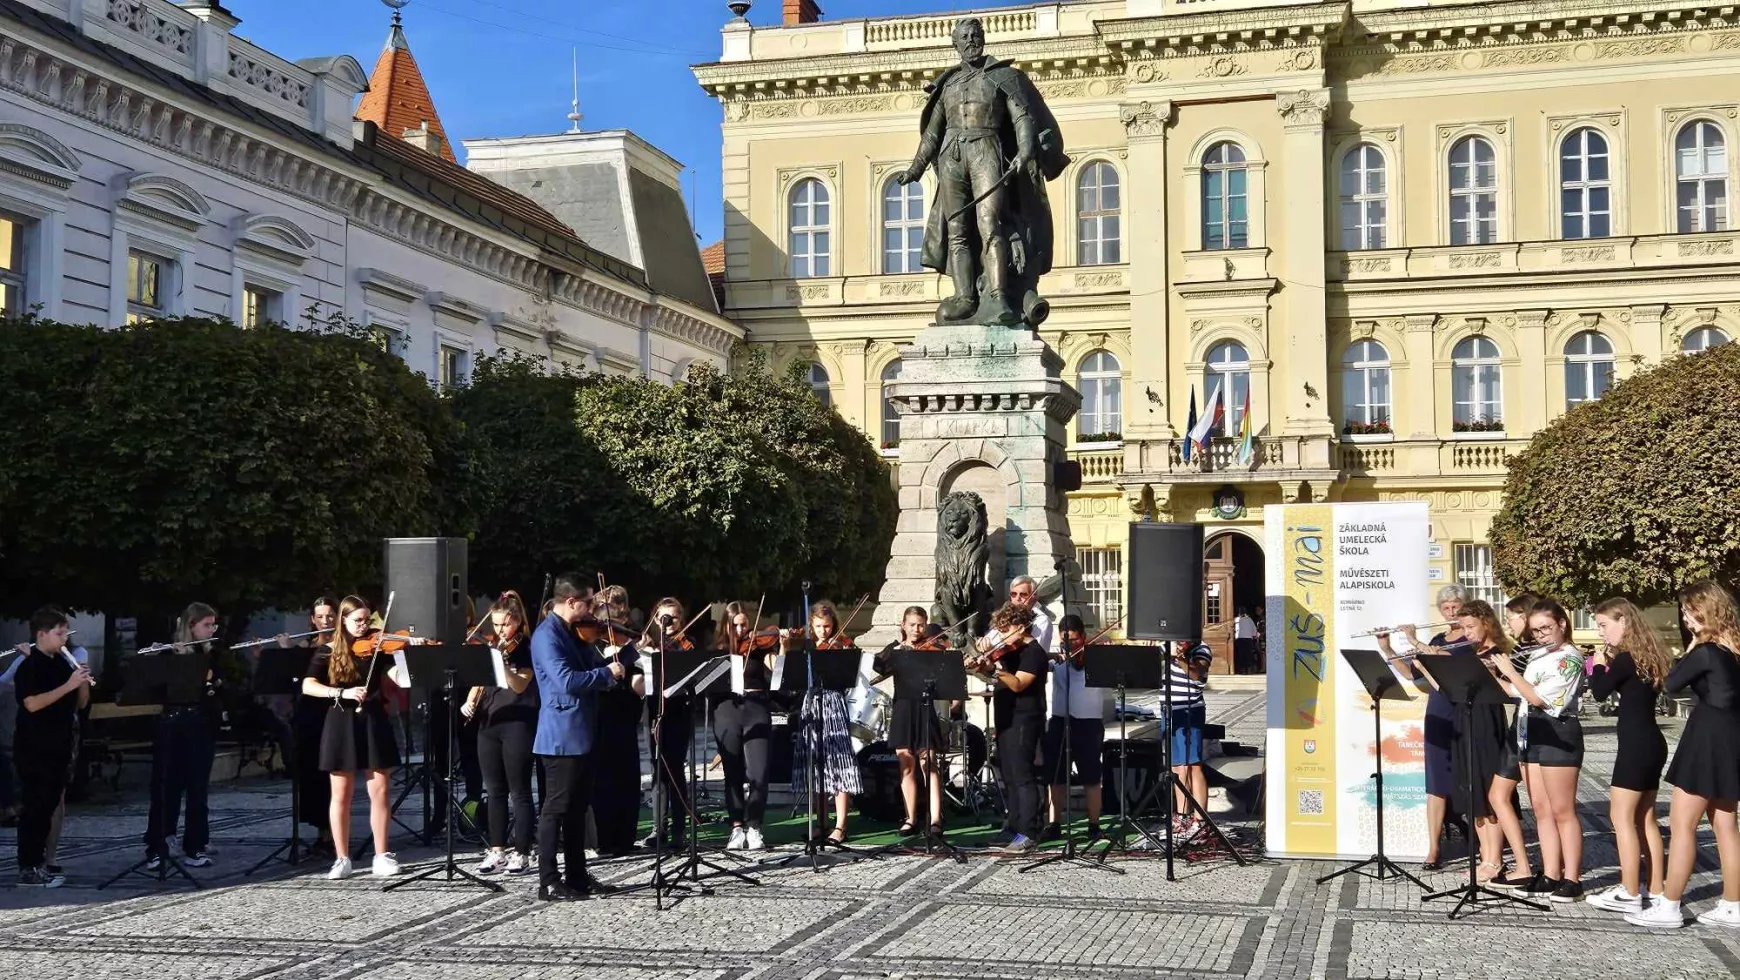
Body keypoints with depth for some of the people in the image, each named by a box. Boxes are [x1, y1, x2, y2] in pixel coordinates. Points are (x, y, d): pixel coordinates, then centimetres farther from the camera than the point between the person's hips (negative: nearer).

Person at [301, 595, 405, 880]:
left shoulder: (379, 646, 4)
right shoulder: (329, 652, 2)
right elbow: (307, 686, -9)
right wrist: (342, 692, -22)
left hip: (373, 722, 1)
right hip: (341, 725, -1)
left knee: (380, 791, 0)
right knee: (341, 795, 4)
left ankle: (382, 856, 8)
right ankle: (342, 859, 12)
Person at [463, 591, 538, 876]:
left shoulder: (526, 649, -5)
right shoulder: (490, 647, 13)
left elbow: (519, 685, -17)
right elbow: (479, 681, 17)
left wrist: (501, 661, -31)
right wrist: (469, 702, -2)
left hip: (518, 725, -6)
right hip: (488, 724, 6)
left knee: (519, 791, -2)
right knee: (494, 791, 9)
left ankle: (522, 853, 3)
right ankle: (497, 851, 16)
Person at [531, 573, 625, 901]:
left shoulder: (574, 633, 14)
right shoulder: (546, 636, -15)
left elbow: (595, 665, 17)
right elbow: (566, 680, -25)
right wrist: (607, 672, -15)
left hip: (580, 735, 10)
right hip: (561, 737, -9)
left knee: (577, 809, 14)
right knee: (556, 809, -4)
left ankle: (577, 876, 22)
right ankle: (549, 883, 1)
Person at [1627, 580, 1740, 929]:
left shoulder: (1706, 653, -17)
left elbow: (1672, 684, -8)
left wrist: (1692, 647, -4)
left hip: (1707, 741, -9)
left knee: (1681, 825, -3)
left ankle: (1668, 908, 0)